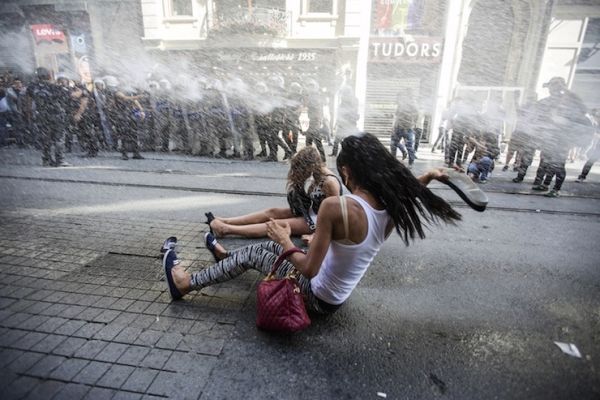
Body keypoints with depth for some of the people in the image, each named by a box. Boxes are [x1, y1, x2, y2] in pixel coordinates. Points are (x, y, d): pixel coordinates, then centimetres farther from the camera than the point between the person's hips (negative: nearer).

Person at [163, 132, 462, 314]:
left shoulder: (336, 206, -34)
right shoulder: (391, 208, -13)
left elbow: (309, 269, -28)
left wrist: (285, 242, -12)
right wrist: (427, 177, 6)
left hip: (319, 297, -7)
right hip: (338, 293, 7)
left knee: (252, 254, 8)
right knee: (271, 246, 21)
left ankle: (185, 284, 27)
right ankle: (228, 256, 50)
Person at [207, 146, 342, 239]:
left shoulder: (330, 182, -28)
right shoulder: (319, 174, -2)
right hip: (310, 211, 8)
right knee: (272, 212, -3)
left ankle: (225, 229, -17)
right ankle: (224, 221, -4)